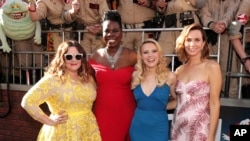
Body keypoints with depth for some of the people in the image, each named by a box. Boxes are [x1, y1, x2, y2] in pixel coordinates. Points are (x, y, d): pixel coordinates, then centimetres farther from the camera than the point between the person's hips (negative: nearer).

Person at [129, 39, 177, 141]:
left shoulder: (169, 76, -8)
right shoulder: (136, 75, -2)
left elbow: (177, 100, 7)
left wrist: (163, 106, -3)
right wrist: (142, 108, -1)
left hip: (159, 127, -2)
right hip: (138, 126, 2)